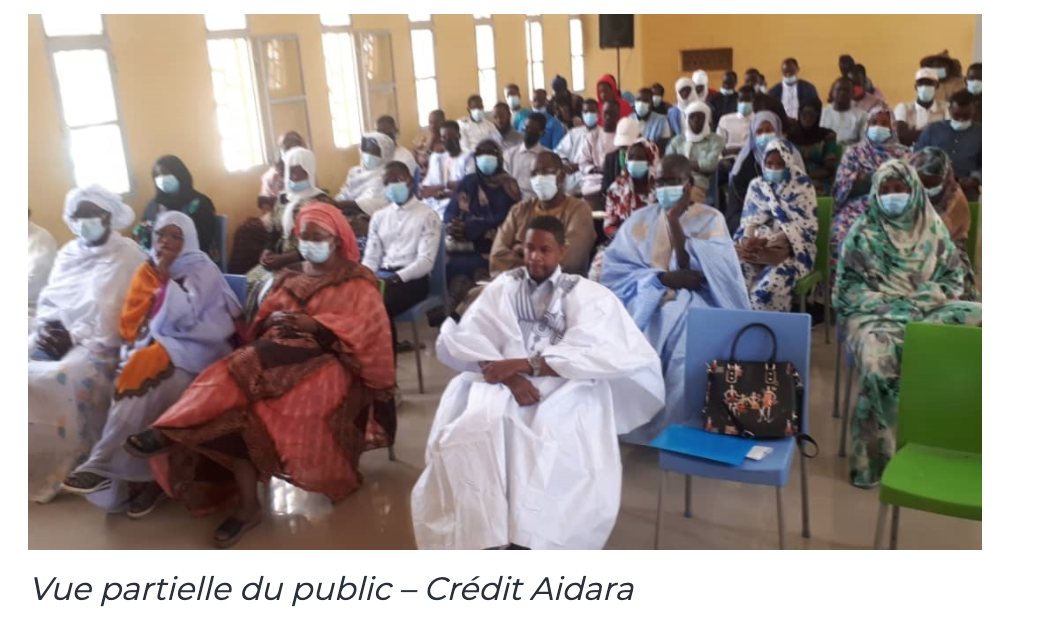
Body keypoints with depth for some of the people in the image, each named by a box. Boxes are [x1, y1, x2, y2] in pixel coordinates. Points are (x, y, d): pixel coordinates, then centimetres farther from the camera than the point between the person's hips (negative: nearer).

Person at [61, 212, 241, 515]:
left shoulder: (202, 271, -2)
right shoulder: (146, 271, 12)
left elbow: (186, 318, -16)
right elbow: (130, 324, 9)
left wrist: (167, 274, -15)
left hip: (191, 350, -5)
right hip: (152, 347, 5)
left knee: (147, 368, -32)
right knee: (144, 367, -28)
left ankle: (104, 464, -31)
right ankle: (146, 476, -23)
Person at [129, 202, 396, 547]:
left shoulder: (358, 283, 8)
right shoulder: (289, 277, 24)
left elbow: (366, 328, -8)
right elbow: (262, 321, 16)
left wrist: (314, 324, -21)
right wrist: (272, 321, -9)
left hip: (328, 363, -4)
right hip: (276, 358, 5)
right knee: (237, 397, -28)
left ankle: (175, 432, -31)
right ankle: (247, 504, -28)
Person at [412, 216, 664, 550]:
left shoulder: (587, 294, 11)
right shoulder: (503, 286, 16)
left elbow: (595, 355, -6)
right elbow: (464, 338, 1)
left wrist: (525, 364, -16)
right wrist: (509, 376, -16)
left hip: (564, 388, -1)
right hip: (503, 382, 2)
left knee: (553, 440, -34)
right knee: (475, 429, -31)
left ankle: (528, 543, -24)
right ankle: (484, 541, -23)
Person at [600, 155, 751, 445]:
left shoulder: (710, 219, 4)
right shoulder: (639, 220, 10)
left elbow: (693, 271, -11)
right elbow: (613, 269, -2)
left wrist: (674, 221, -12)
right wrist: (663, 278, -15)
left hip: (692, 302, -2)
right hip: (646, 298, 2)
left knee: (687, 350, -34)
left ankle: (677, 429, -17)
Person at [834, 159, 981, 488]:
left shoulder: (933, 227, 12)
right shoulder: (862, 233, 5)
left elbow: (954, 277, 10)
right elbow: (848, 286, 1)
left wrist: (920, 301, -7)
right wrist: (886, 305, -13)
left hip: (928, 309, 4)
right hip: (874, 313, -4)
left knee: (978, 317, -24)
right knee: (879, 360, -35)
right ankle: (873, 454, -24)